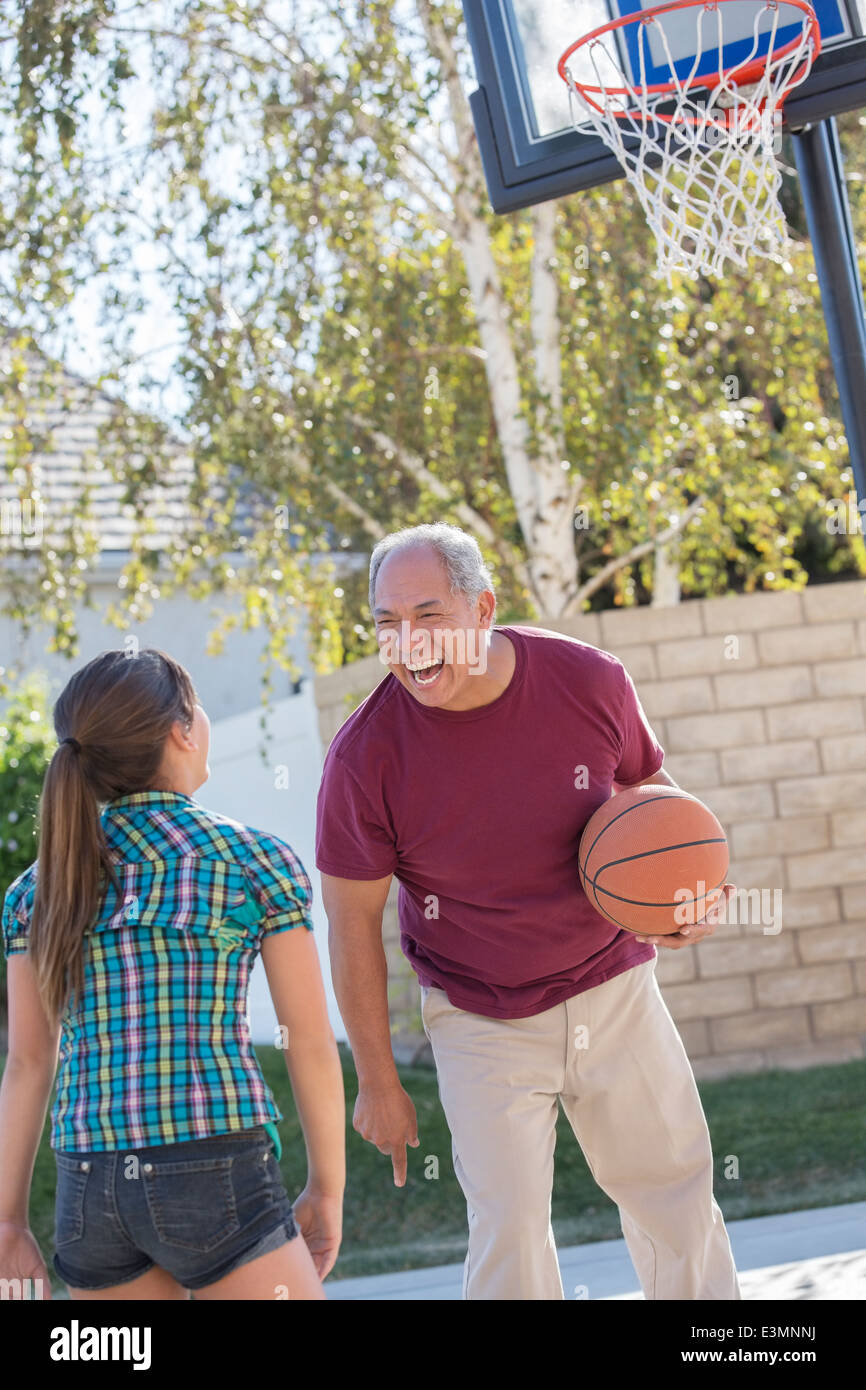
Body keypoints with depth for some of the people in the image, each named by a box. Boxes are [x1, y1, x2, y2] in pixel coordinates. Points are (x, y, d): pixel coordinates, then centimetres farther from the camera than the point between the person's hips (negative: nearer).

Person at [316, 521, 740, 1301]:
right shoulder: (365, 756, -19)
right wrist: (378, 1083, -4)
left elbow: (650, 791, 7)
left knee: (676, 1196, 13)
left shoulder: (590, 681, -14)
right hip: (481, 1024, -2)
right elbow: (353, 925, -9)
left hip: (614, 992, 3)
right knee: (508, 1229, -6)